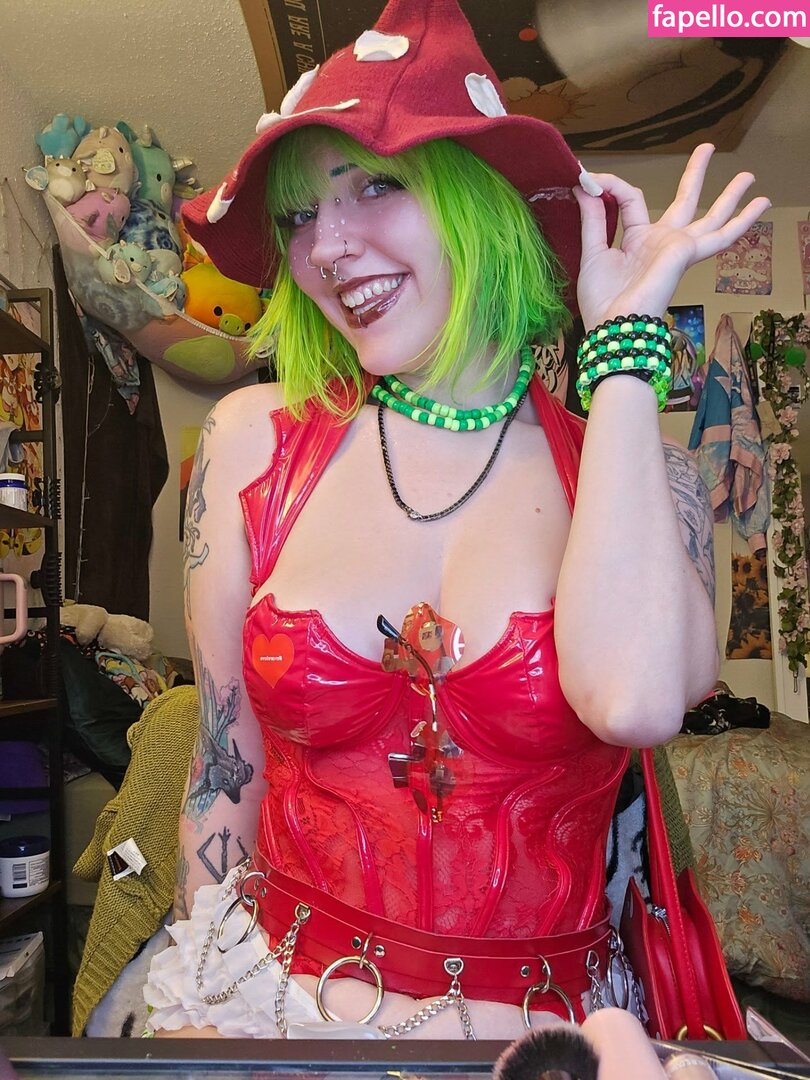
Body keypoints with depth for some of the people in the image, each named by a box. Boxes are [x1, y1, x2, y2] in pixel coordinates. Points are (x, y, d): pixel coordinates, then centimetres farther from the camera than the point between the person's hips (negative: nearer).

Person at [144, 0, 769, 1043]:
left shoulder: (634, 468, -6)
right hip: (274, 988, 0)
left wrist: (620, 336, -17)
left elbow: (633, 701, -27)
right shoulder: (256, 438, -5)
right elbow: (227, 762, 1)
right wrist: (202, 994, 7)